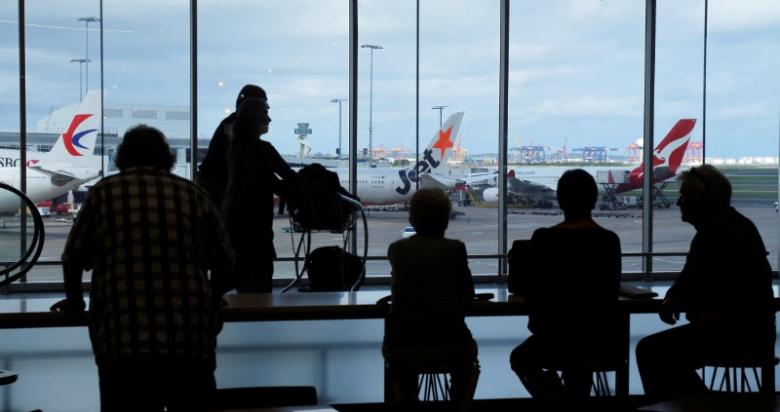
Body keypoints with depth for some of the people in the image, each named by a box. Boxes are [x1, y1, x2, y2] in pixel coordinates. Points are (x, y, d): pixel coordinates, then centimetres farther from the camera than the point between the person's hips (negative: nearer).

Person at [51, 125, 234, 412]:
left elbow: (73, 258, 15)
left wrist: (74, 302, 34)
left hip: (124, 342, -1)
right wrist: (212, 302, 37)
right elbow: (224, 261, 18)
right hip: (192, 340, 2)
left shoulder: (104, 192, 10)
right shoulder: (194, 194, 14)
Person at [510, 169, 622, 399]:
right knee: (580, 357, 38)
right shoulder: (610, 240, -1)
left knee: (520, 358, 29)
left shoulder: (543, 238, -10)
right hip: (605, 341, 3)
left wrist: (539, 326, 16)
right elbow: (612, 294, 8)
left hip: (560, 337, -3)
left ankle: (553, 396, 11)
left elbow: (532, 291, -2)